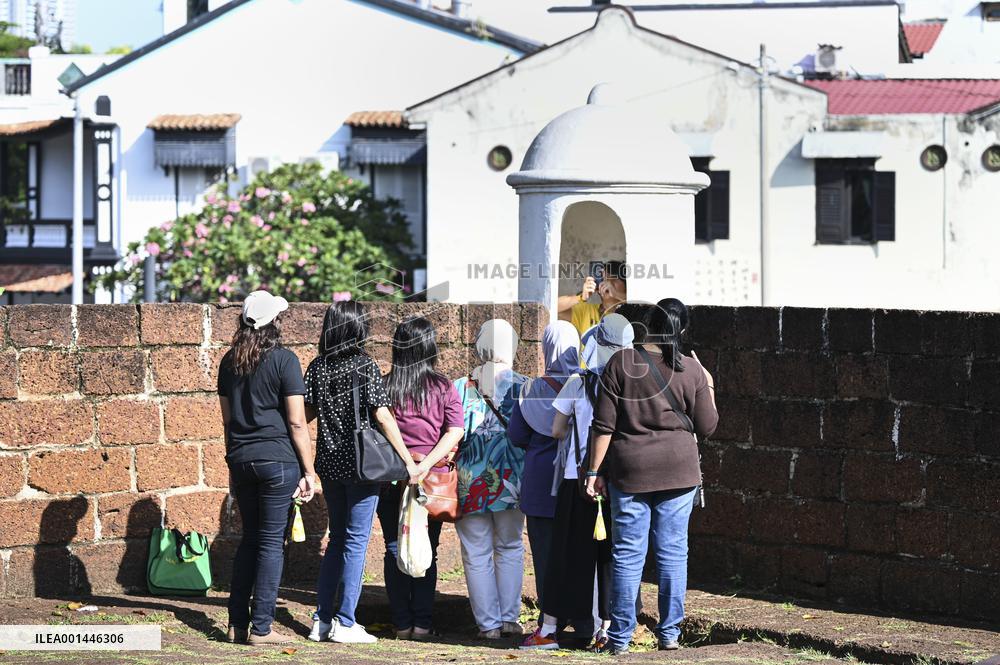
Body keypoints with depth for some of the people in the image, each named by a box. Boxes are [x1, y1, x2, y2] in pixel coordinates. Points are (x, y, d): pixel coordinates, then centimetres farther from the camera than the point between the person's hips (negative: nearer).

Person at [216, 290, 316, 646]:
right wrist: (308, 471, -6)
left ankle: (237, 623, 14)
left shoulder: (230, 361, 10)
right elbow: (296, 422, -10)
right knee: (272, 542, -1)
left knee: (250, 539, 15)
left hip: (241, 459, 6)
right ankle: (261, 629, -1)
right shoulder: (283, 360, -9)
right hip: (278, 460, -6)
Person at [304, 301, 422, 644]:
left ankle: (322, 619, 15)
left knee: (337, 538, 17)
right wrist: (409, 461, -12)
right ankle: (344, 623, 0)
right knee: (356, 541, 1)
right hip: (361, 463, -5)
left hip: (329, 462, 5)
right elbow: (383, 417, -15)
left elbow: (307, 413, 5)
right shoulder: (365, 367, -12)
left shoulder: (318, 367, 3)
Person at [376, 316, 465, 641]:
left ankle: (401, 623, 8)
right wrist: (426, 463, -16)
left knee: (395, 550, 8)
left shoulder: (383, 386, -2)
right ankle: (421, 622, 6)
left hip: (390, 477, 0)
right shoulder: (443, 387, -4)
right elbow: (455, 432, -13)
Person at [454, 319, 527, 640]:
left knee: (477, 555, 7)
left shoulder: (461, 388, -8)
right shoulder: (524, 387, -4)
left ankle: (489, 622, 7)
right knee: (510, 549, 17)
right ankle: (509, 617, 14)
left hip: (470, 482, -1)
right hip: (511, 480, 2)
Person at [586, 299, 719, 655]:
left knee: (628, 554, 3)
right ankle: (669, 633, 9)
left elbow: (604, 425, -6)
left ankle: (620, 636, 5)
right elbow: (707, 427, 4)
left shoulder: (621, 364, -6)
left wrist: (594, 471, 1)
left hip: (630, 470, -1)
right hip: (678, 470, 1)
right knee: (673, 551, 7)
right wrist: (709, 389, 19)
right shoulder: (691, 370, -2)